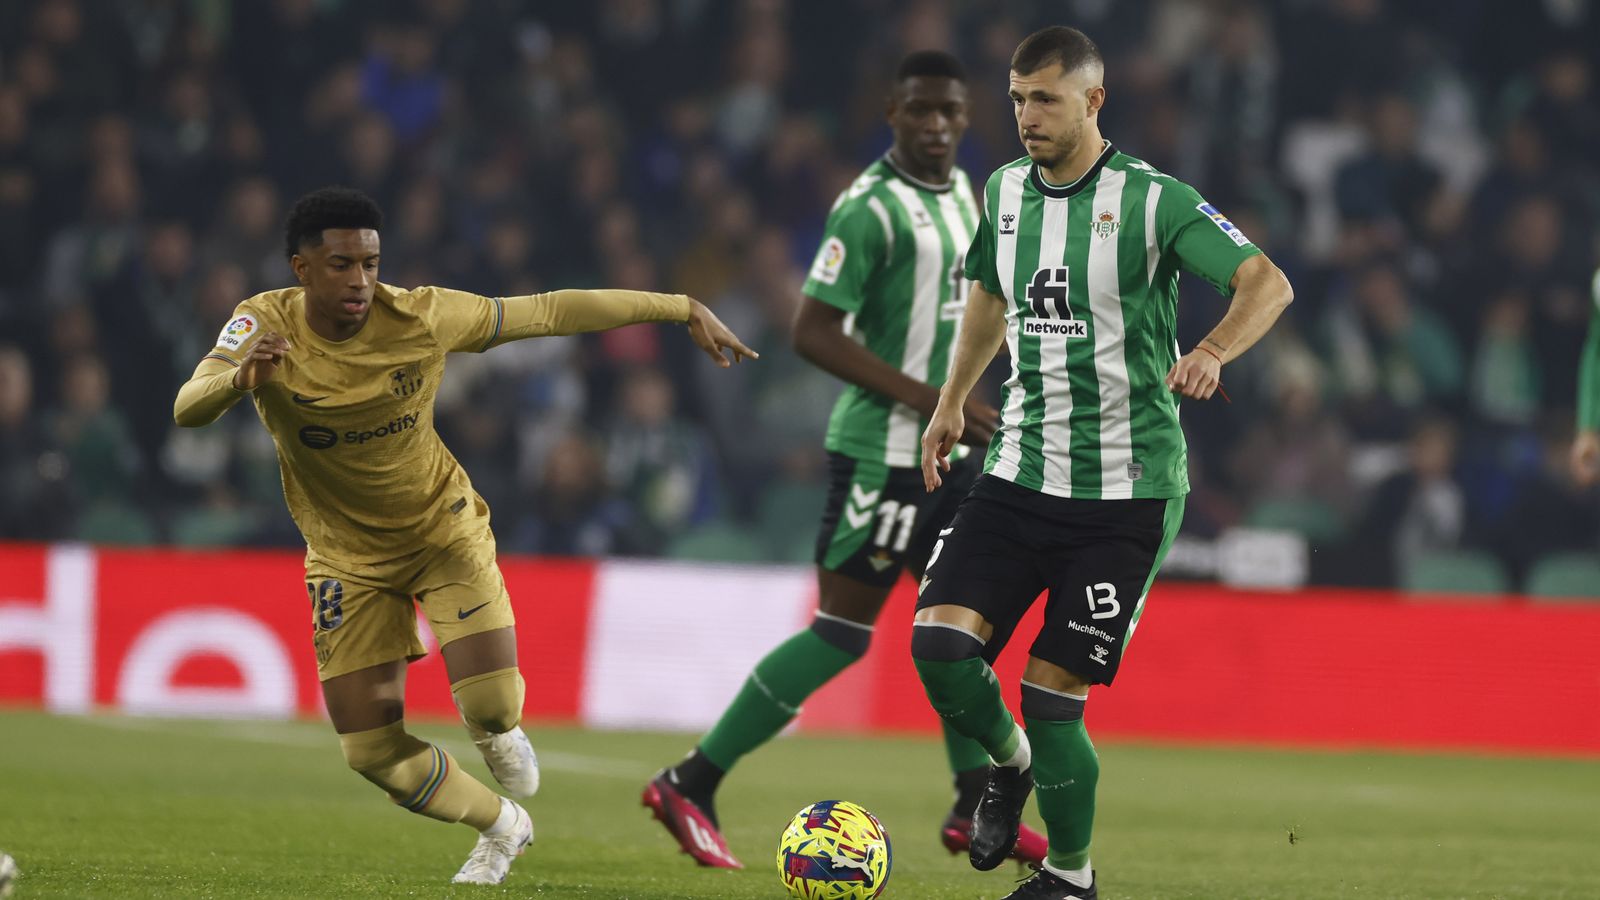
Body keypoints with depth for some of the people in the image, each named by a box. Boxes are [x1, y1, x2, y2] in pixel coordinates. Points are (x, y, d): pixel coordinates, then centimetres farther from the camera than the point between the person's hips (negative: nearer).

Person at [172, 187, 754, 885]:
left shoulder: (419, 317, -20)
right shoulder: (264, 325, -20)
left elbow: (551, 311, -11)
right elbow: (187, 412, -33)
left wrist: (681, 309, -9)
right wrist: (241, 378, -57)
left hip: (444, 530, -1)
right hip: (348, 557, 1)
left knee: (491, 708, -20)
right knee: (372, 751, -3)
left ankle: (498, 733, 22)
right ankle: (502, 827, 26)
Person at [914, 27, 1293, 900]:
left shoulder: (1152, 200, -11)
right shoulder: (1004, 193, 7)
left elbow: (1266, 282, -20)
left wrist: (1212, 352, -38)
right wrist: (952, 399, 29)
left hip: (1125, 488, -5)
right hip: (1019, 472, 5)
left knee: (1051, 689, -8)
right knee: (939, 640, -14)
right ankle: (1009, 762, 18)